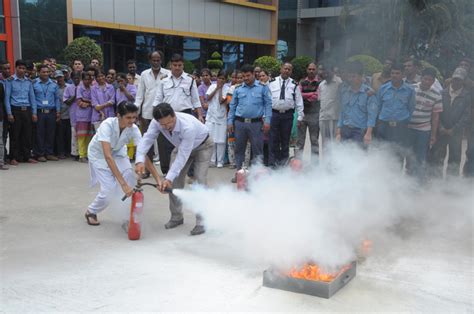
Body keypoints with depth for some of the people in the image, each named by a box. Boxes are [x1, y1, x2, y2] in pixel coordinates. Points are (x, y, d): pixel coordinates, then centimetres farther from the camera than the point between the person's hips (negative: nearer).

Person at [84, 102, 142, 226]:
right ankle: (90, 212, 15)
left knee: (131, 181, -19)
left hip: (118, 151, 4)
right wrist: (123, 184, -53)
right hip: (99, 153, -4)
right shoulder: (107, 125, -39)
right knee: (109, 189, -15)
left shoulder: (133, 129, -27)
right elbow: (107, 156, -47)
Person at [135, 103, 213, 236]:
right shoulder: (156, 123, -28)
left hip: (202, 146, -5)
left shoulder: (188, 126, -44)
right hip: (181, 146, 6)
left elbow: (183, 156, -41)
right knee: (175, 180, -1)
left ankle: (201, 222, -11)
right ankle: (176, 217, 15)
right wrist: (139, 161, -48)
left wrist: (169, 178, -44)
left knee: (200, 180, -17)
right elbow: (146, 140, -29)